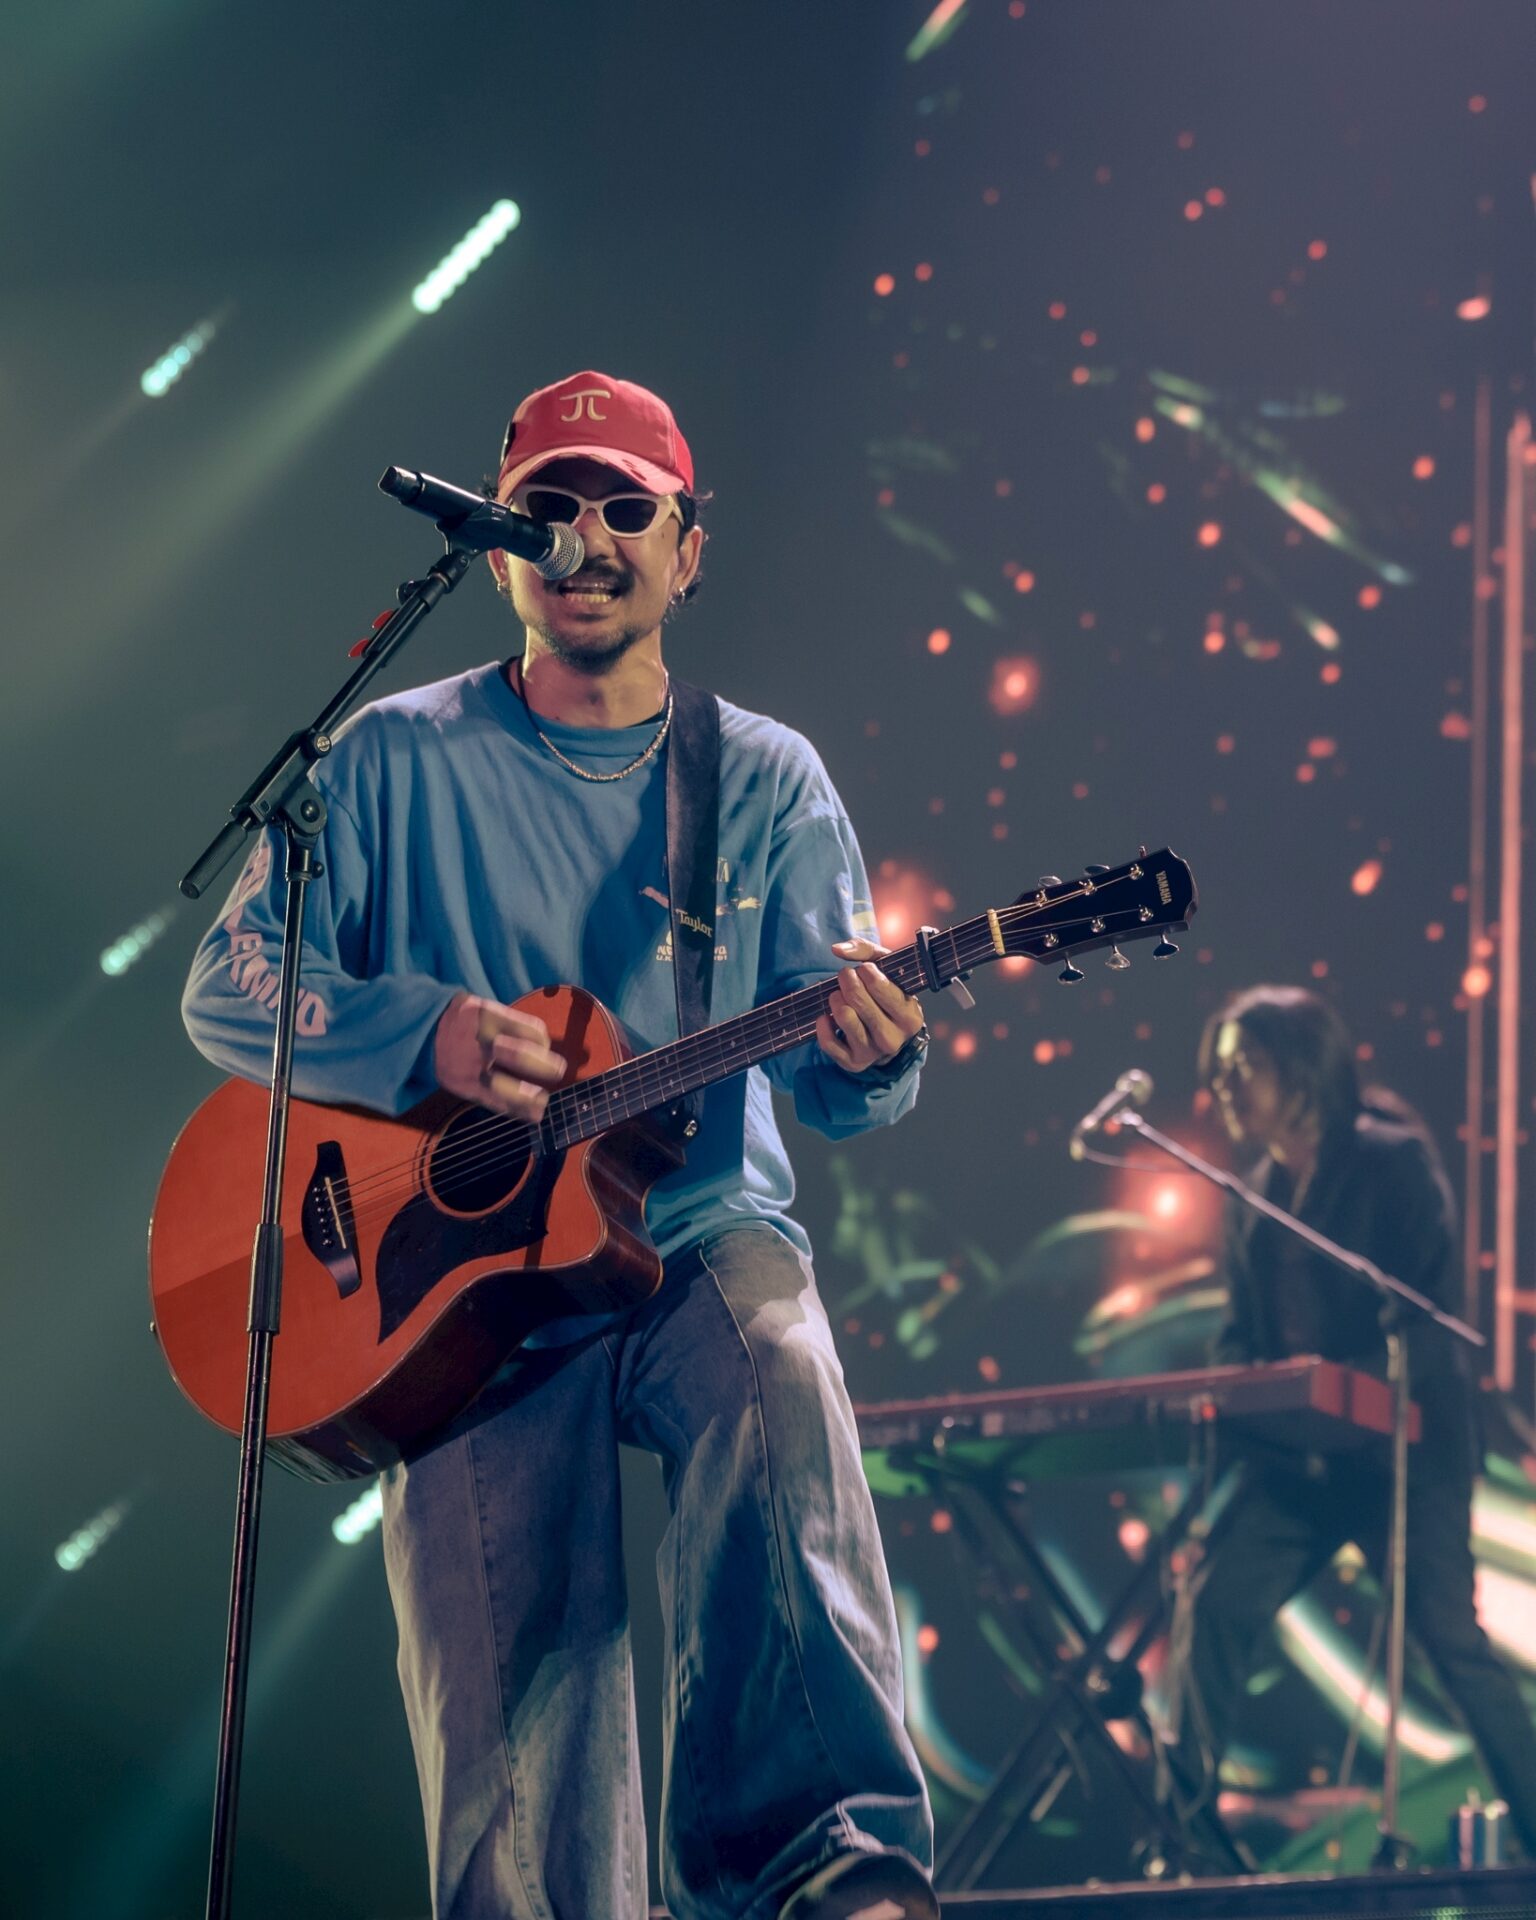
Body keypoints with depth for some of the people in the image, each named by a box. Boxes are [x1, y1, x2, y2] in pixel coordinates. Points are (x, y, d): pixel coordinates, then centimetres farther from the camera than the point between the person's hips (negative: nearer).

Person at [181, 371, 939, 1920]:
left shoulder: (768, 783, 10)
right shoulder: (398, 762, 6)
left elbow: (820, 1081, 4)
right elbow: (229, 987, 2)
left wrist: (865, 1056, -22)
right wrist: (425, 1033, -15)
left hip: (700, 1238, 0)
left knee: (781, 1378, -36)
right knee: (510, 1732, -15)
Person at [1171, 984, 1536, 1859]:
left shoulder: (1393, 1160, -6)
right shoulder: (1258, 1194, 14)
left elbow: (1431, 1313, -13)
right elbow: (1245, 1332, 16)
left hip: (1404, 1443, -6)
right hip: (1296, 1455, 6)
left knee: (1449, 1630, -10)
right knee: (1217, 1608, -7)